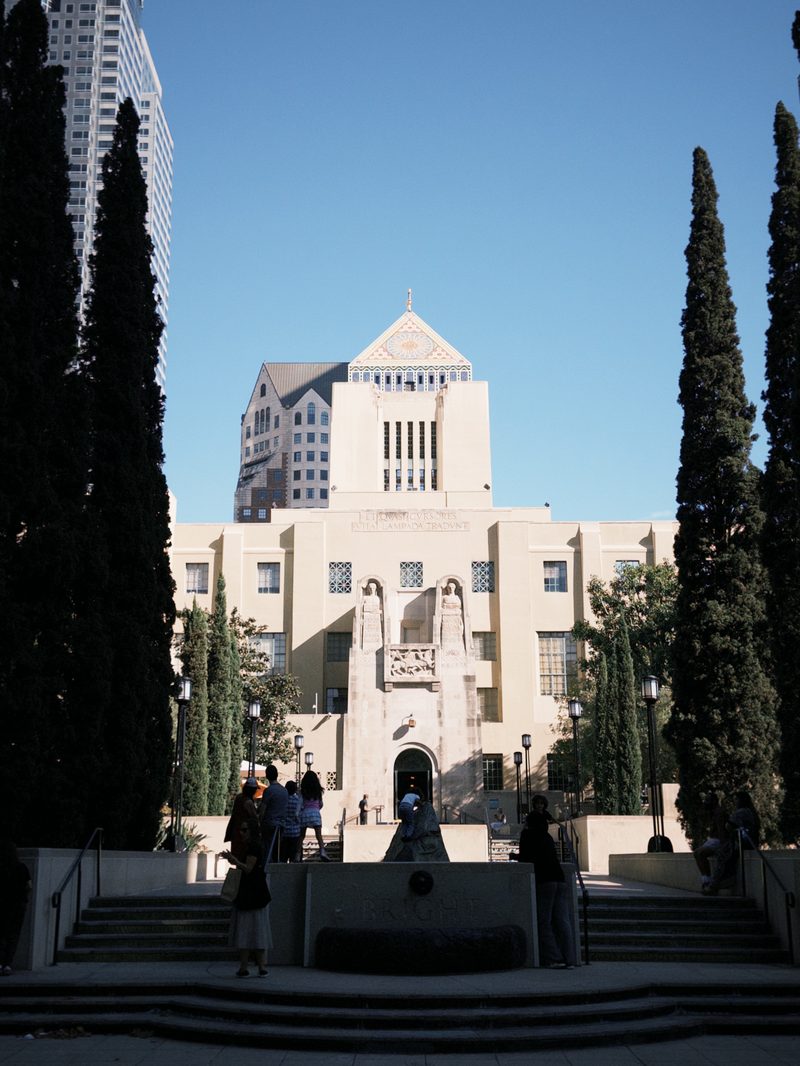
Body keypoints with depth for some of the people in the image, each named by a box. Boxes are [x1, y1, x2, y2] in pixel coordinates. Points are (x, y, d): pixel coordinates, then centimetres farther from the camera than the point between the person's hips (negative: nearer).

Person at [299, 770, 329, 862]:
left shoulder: (302, 790, 3)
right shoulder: (318, 790, 8)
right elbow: (321, 804, 13)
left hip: (304, 812, 0)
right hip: (315, 812, 0)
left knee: (301, 836, 9)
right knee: (319, 835, -8)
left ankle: (299, 856, 8)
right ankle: (322, 852, -28)